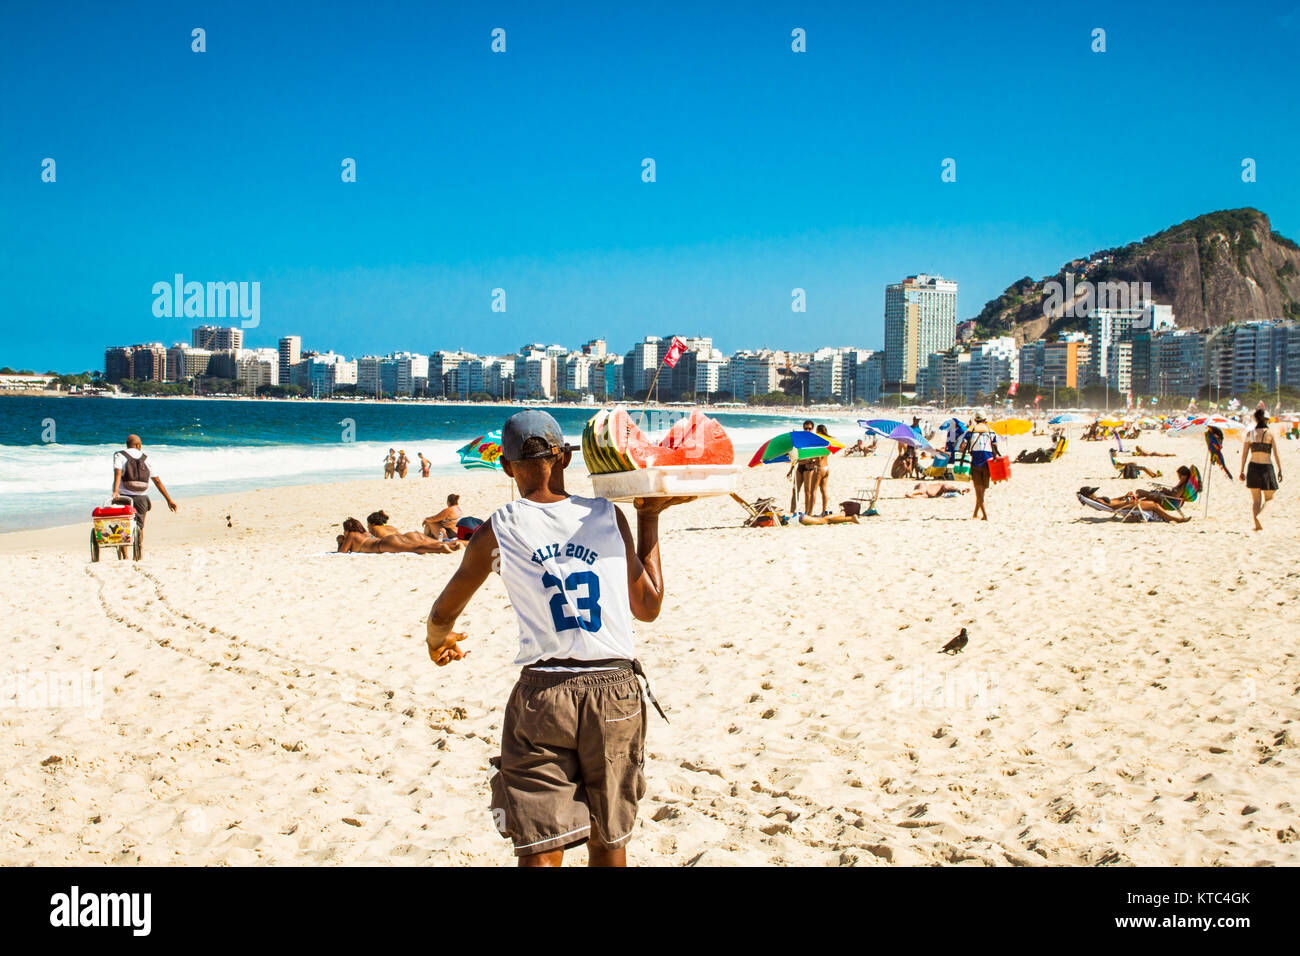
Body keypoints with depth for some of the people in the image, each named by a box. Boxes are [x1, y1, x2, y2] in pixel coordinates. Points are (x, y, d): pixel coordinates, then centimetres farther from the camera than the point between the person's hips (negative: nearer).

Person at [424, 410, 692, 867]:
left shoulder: (497, 531, 1)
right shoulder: (608, 515, 4)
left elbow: (443, 614, 13)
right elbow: (648, 606, 13)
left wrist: (438, 642, 38)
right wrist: (649, 519, 21)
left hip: (543, 695, -2)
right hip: (615, 692, 2)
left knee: (541, 851, 3)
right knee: (609, 840, 18)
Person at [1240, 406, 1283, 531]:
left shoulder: (1250, 433, 2)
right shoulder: (1269, 433, -7)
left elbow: (1244, 454, 3)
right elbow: (1276, 454, -7)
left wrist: (1242, 470, 10)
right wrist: (1280, 470, 0)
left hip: (1253, 467, 3)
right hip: (1266, 467, -3)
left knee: (1255, 499, 11)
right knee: (1269, 499, 9)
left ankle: (1257, 524, 1)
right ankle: (1258, 515, -16)